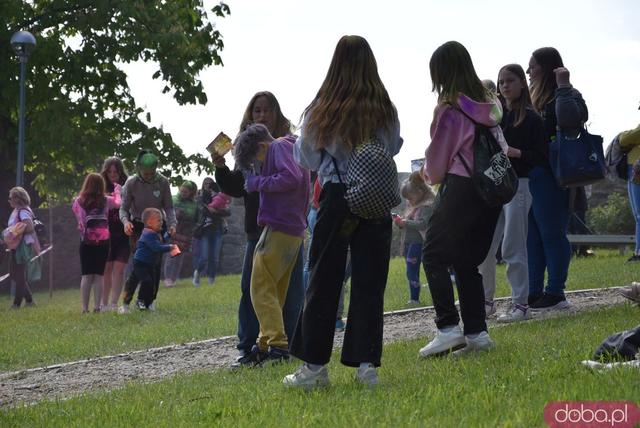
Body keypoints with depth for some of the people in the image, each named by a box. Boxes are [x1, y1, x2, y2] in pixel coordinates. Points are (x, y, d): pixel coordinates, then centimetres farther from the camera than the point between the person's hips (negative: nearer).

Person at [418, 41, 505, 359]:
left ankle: (448, 327, -14)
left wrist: (431, 175, 22)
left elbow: (438, 154, -1)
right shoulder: (491, 104, 10)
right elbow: (501, 146, 14)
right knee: (467, 261, 13)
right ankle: (476, 332, 8)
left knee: (434, 255, -2)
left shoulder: (450, 108, -9)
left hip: (460, 187, -7)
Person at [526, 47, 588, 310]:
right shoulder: (536, 98, 17)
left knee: (551, 233, -3)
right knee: (532, 235, 10)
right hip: (531, 174, 9)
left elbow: (569, 120, -29)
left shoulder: (564, 95, -8)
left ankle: (555, 293, 4)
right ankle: (534, 293, 15)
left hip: (550, 176, -9)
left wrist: (564, 87, -22)